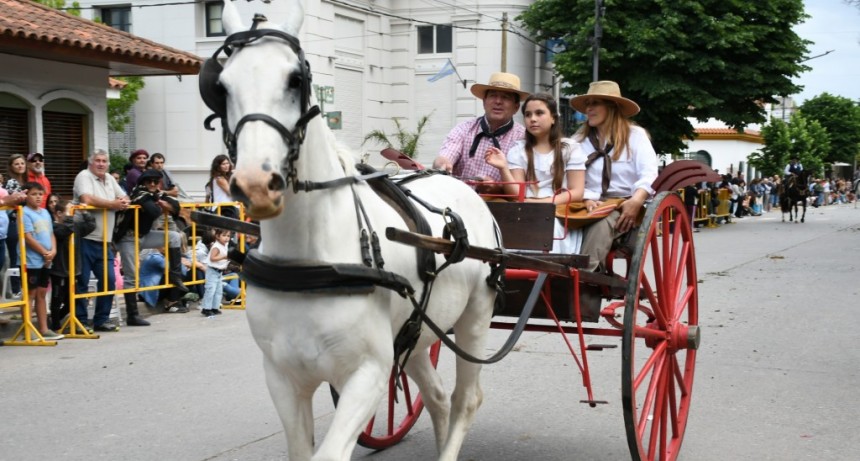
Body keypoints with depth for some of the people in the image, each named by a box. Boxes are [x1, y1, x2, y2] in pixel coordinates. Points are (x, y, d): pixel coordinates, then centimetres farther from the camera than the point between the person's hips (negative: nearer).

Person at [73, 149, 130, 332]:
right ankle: (80, 321, 4)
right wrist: (113, 204, -14)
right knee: (82, 282, -3)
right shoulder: (84, 176, -6)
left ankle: (101, 320, 16)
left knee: (109, 281, 6)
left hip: (104, 241, 8)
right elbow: (87, 199, -22)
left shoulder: (109, 179, 17)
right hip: (85, 239, -7)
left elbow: (124, 197, 19)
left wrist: (124, 201, -6)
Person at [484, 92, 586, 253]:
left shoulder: (570, 148, 9)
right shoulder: (518, 150, 13)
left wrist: (545, 202, -13)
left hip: (560, 217, -1)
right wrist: (503, 168, -16)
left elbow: (577, 192, 1)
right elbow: (516, 194, 1)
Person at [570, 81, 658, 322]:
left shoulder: (635, 135, 10)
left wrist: (636, 200, -23)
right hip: (591, 206, 2)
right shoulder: (580, 140, 18)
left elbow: (649, 175, -4)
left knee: (601, 224, -38)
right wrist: (587, 198, -15)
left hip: (627, 207, -2)